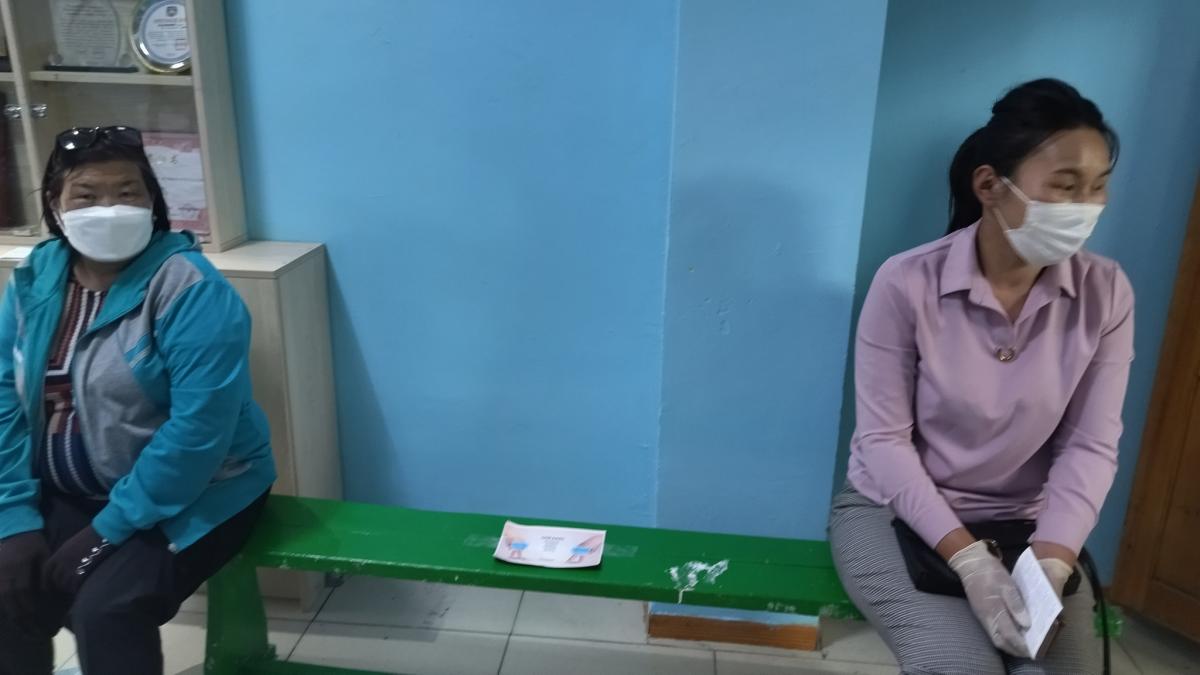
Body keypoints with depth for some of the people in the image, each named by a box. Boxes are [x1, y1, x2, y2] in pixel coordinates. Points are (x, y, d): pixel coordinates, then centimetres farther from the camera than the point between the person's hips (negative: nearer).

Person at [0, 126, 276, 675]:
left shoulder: (188, 287, -19)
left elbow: (200, 427, -25)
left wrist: (106, 531, -21)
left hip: (192, 497, -5)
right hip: (68, 495, 6)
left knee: (106, 609, -24)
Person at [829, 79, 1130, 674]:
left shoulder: (1106, 293, -8)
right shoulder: (908, 284, -18)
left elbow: (1090, 447, -6)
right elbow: (883, 441, -15)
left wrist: (1050, 562, -20)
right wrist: (968, 558, -22)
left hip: (1024, 524, 4)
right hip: (894, 511, -3)